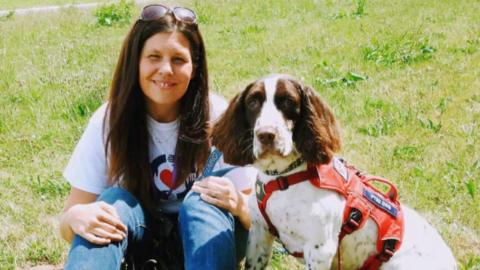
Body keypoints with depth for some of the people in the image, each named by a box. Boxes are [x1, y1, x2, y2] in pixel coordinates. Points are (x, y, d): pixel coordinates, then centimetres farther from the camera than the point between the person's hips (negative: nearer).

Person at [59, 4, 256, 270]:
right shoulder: (110, 120, -13)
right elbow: (67, 227, -10)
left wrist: (238, 205, -35)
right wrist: (76, 217, -35)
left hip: (204, 240, -1)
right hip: (138, 239, 1)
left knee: (202, 202, -31)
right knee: (114, 198, -28)